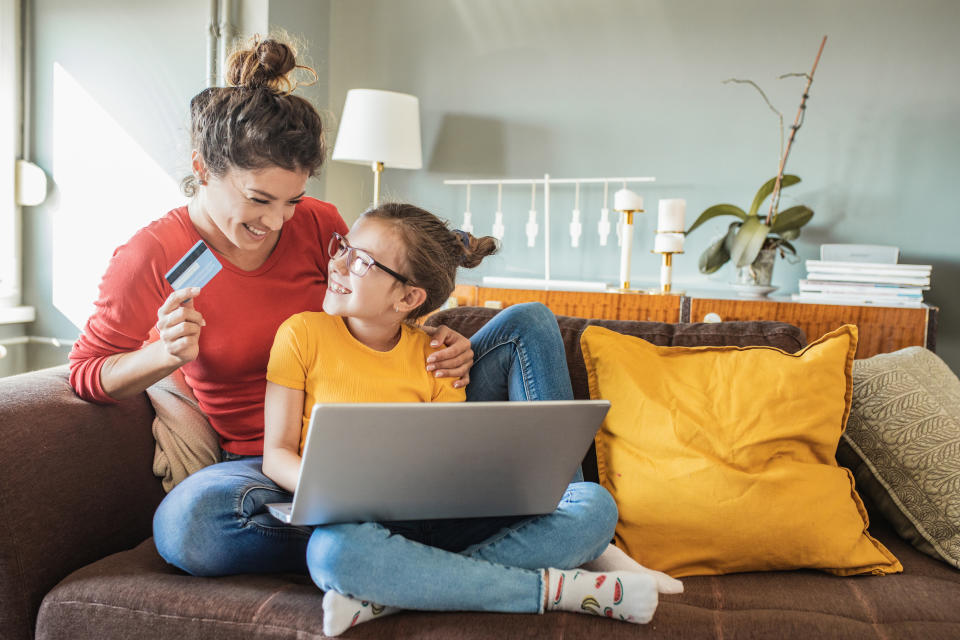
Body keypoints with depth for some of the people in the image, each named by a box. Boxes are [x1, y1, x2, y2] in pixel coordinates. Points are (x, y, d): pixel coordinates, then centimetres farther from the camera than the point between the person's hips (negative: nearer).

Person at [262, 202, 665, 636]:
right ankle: (554, 588, -25)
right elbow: (277, 455, -1)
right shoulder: (303, 334, 0)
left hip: (436, 523, 3)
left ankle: (387, 596, -28)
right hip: (351, 522, -2)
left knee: (593, 505, -14)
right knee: (335, 550, -41)